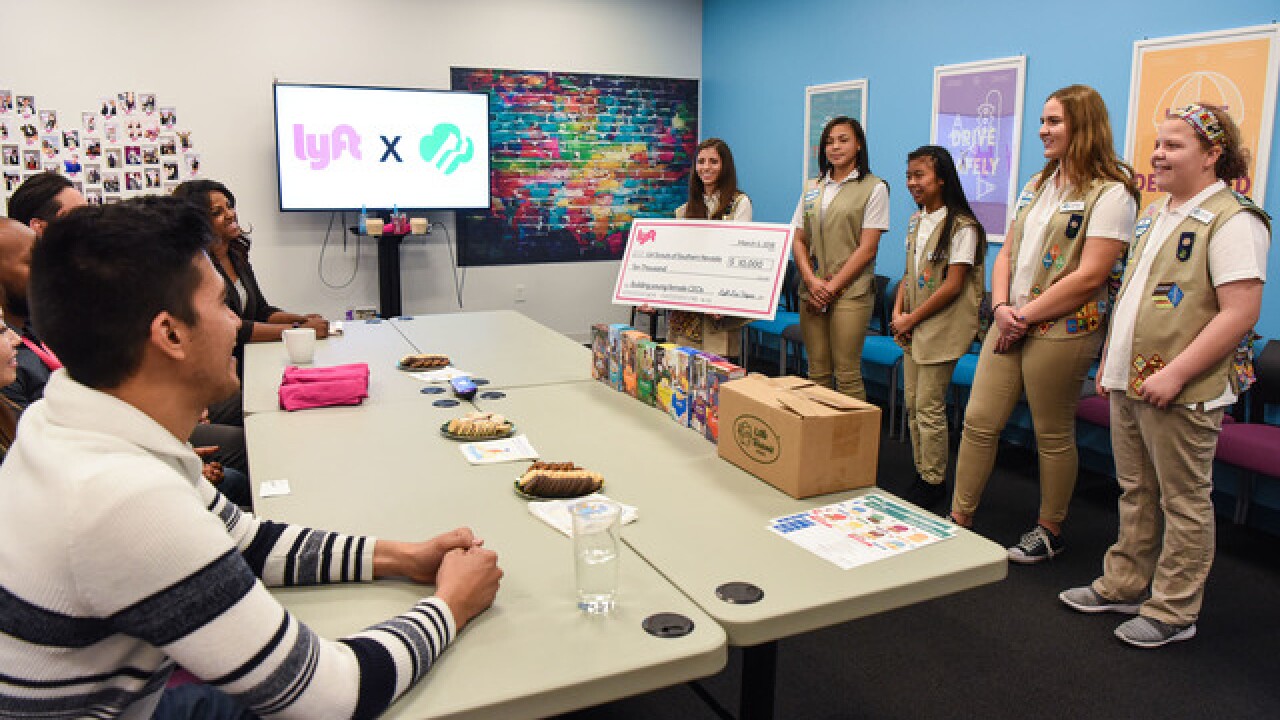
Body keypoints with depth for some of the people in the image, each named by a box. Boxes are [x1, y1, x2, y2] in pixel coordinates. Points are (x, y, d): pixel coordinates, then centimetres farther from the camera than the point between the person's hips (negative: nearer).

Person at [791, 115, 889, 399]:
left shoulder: (874, 188, 0)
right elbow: (798, 240, 11)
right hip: (811, 292, 5)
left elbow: (867, 248, -7)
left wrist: (832, 287, -11)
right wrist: (811, 281, -5)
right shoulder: (812, 189, 16)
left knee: (847, 375, -6)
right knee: (817, 373, 7)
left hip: (850, 292, -5)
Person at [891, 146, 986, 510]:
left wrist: (911, 318, -12)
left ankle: (934, 482, 10)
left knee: (929, 408, -3)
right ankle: (921, 474, 23)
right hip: (913, 328, 8)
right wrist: (898, 312, 0)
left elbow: (953, 285, -16)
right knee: (912, 403, 11)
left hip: (941, 329, -8)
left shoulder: (962, 226, -13)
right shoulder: (916, 221, 11)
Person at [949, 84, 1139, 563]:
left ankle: (1050, 532, 24)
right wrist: (1001, 307, -4)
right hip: (1011, 325, 7)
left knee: (1053, 435, 6)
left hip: (1061, 331, -7)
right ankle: (959, 520, 16)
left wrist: (1025, 317, -14)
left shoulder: (1110, 192, -10)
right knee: (978, 421, 5)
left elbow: (1090, 276, -17)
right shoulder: (1037, 185, 16)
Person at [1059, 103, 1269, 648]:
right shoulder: (1156, 214, 14)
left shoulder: (1232, 221, -13)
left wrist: (1174, 375, -22)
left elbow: (1239, 314, -20)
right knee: (1135, 493, 18)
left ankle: (1173, 612, 17)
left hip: (1179, 394, -8)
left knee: (1184, 502, 6)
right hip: (1128, 384, 8)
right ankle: (1123, 586, 31)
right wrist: (1111, 361, 16)